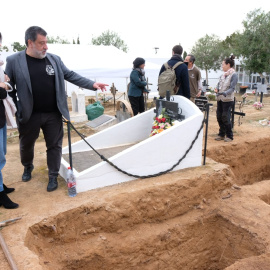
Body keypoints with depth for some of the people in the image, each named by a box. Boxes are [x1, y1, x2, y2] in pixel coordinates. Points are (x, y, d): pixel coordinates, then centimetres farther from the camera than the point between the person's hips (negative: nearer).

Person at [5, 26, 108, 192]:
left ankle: (53, 176, 27)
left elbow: (71, 76, 6)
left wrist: (92, 84, -2)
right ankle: (28, 167, 48)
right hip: (29, 115, -1)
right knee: (26, 145, 19)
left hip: (53, 114, 1)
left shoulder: (54, 59, 2)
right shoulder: (13, 61, -7)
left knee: (54, 145, 9)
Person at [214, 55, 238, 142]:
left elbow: (232, 88, -15)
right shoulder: (223, 75, 11)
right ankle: (221, 134, 23)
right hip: (220, 99, 7)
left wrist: (225, 93, -31)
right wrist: (217, 89, -8)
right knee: (219, 117, 10)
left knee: (225, 118, -5)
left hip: (228, 100, -7)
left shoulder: (234, 75, -8)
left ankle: (229, 136, 9)